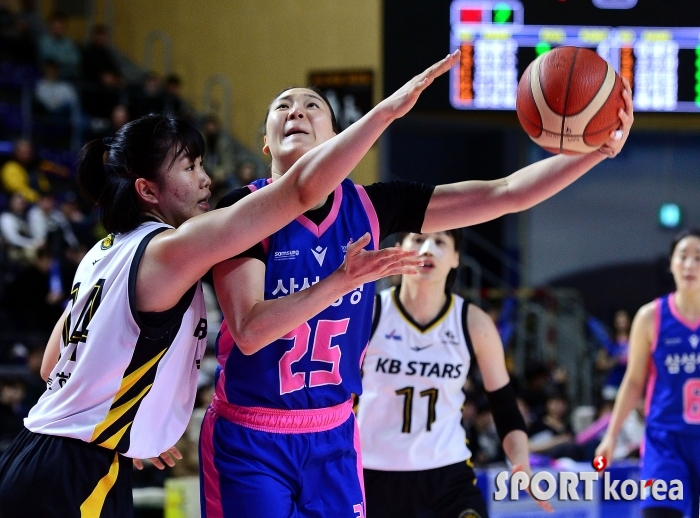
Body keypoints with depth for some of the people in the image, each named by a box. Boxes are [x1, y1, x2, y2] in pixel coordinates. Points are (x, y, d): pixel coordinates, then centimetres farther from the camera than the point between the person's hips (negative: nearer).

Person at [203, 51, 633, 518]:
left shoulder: (368, 208, -2)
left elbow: (508, 194, -5)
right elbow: (249, 331, -24)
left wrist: (599, 149, -17)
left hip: (333, 440, 4)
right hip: (249, 443, -4)